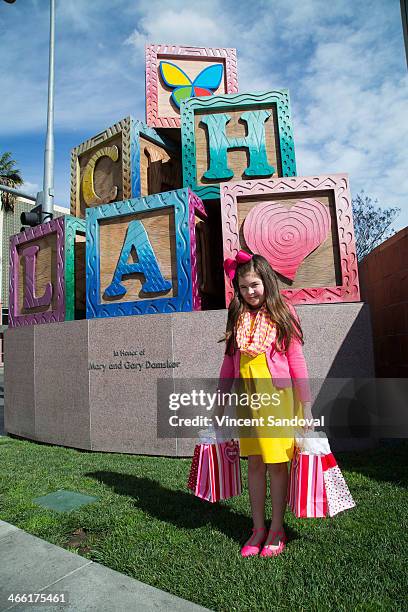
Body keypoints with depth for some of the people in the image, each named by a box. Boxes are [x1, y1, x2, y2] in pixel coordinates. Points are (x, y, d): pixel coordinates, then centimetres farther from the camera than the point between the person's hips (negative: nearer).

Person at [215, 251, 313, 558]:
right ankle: (258, 529, 26)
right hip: (246, 398, 3)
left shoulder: (282, 313, -2)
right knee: (255, 464, 11)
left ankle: (277, 529, 25)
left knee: (276, 464, 7)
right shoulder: (238, 317, 8)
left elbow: (296, 359, -4)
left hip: (277, 397, -3)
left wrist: (306, 405, -5)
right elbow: (229, 362, 10)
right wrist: (219, 403, 11)